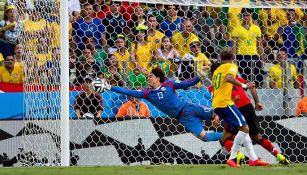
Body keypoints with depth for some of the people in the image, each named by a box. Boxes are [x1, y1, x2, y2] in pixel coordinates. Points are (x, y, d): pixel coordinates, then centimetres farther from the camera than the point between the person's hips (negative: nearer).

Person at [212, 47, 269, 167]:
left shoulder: (217, 70, 25)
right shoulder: (231, 66, 0)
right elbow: (228, 78, -23)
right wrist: (244, 86, -21)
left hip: (216, 104, 9)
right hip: (225, 102, -9)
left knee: (243, 129, 12)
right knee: (244, 128, -11)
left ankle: (253, 158, 8)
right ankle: (232, 158, -14)